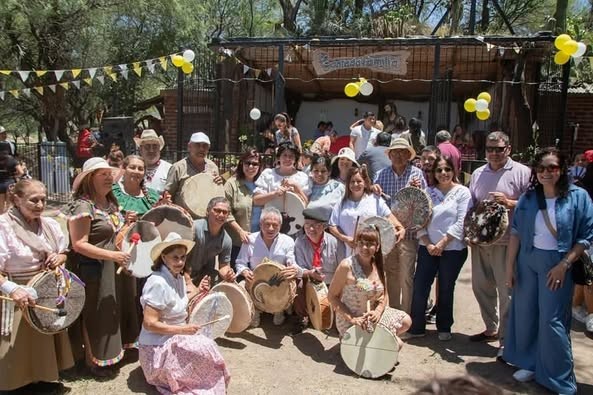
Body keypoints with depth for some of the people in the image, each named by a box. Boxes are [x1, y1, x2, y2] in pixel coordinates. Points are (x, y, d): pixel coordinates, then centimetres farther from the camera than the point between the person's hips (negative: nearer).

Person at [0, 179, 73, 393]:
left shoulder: (50, 224, 2)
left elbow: (64, 253, 15)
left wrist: (59, 258, -8)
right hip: (21, 296, -6)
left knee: (46, 339, 20)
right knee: (20, 345, 4)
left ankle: (45, 377, 37)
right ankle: (20, 383, 24)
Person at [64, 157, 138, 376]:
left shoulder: (111, 202, 9)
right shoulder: (83, 206, -18)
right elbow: (79, 244, -22)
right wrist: (111, 255, -27)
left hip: (116, 268, 8)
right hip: (95, 271, -8)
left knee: (115, 311, 17)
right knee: (97, 316, 4)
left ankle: (111, 352, 34)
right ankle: (95, 361, 21)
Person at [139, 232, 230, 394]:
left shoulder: (179, 278, 3)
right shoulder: (158, 283, -25)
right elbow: (150, 324, -26)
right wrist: (183, 330, -24)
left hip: (173, 338, 9)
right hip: (158, 347, -9)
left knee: (207, 346, 1)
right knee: (205, 351, -19)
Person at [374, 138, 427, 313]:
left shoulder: (416, 173, -1)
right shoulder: (382, 174, 7)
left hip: (408, 232, -3)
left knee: (406, 277, -1)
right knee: (390, 274, 15)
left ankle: (406, 315, 12)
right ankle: (392, 311, 29)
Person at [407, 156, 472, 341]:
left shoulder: (462, 192, -3)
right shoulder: (428, 192, 7)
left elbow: (461, 223, -10)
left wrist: (442, 243, -13)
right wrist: (428, 243, -8)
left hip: (453, 249, -3)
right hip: (428, 248, 3)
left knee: (446, 289, 9)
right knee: (419, 286, 1)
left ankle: (444, 328, 26)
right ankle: (416, 326, 14)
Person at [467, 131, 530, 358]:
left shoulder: (521, 172, -2)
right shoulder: (478, 174, 14)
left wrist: (510, 203, -22)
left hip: (507, 243, -6)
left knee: (507, 292, -2)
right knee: (481, 286, 15)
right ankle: (491, 329, 33)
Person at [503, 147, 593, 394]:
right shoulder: (528, 198, 3)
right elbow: (516, 233, 5)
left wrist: (564, 265, -13)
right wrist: (510, 266, 3)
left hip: (556, 264, -4)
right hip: (527, 261, 4)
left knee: (551, 320, -3)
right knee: (526, 315, 10)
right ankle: (530, 364, 29)